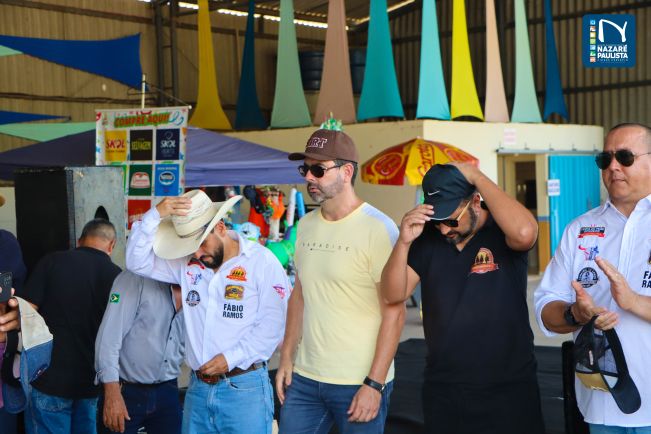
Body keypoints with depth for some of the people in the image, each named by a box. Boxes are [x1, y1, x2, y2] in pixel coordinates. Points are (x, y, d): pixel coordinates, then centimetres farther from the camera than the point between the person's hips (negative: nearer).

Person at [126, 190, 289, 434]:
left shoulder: (261, 261, -7)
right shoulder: (188, 264, 7)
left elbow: (273, 323, -12)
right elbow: (137, 262, 3)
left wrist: (231, 358, -16)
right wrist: (156, 215, -8)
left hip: (244, 388, -4)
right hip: (198, 387, 5)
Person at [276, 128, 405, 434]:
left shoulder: (378, 229, -12)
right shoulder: (306, 226, 8)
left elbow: (394, 312, -14)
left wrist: (375, 384, -16)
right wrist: (286, 358, 11)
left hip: (360, 384, -6)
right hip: (304, 378, 6)